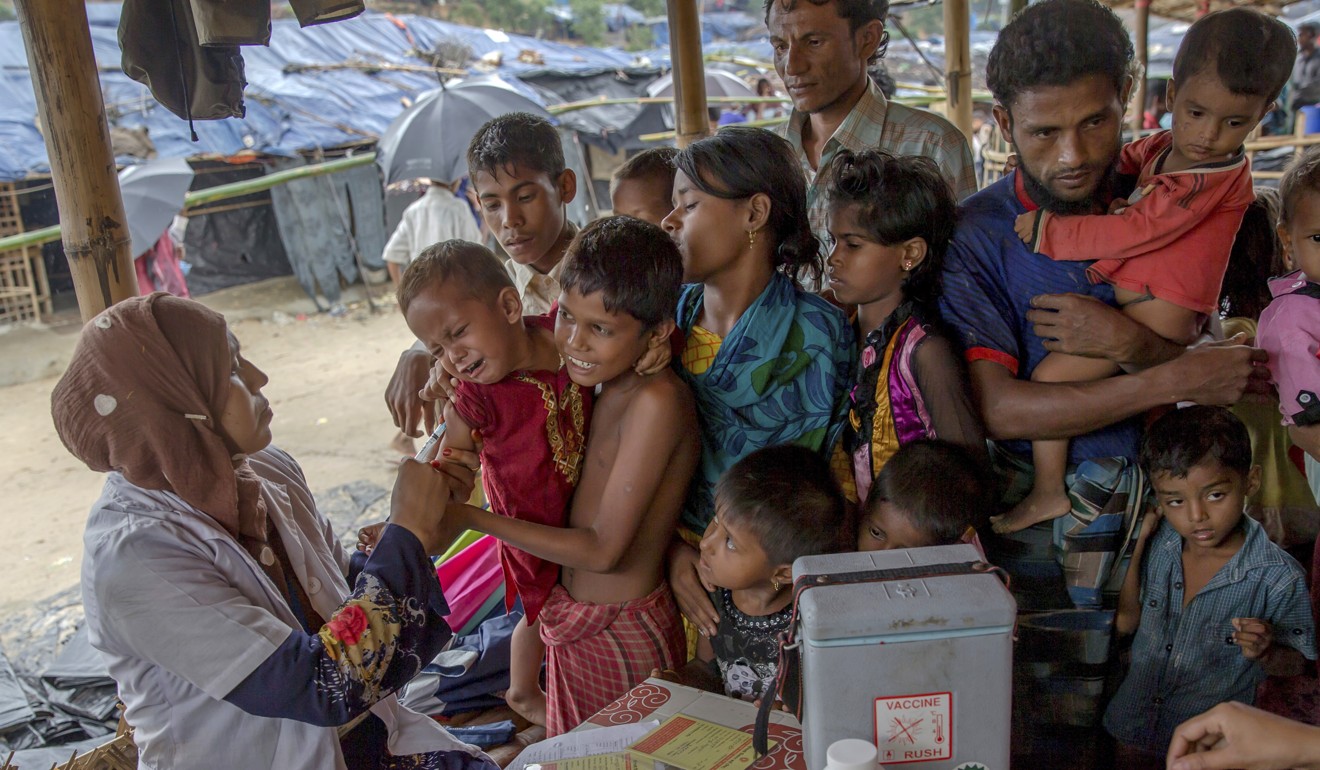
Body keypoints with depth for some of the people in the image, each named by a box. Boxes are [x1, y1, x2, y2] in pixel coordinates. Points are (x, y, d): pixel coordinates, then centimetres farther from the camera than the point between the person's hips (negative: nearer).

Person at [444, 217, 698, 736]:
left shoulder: (657, 401, -26)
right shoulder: (607, 376, -3)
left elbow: (603, 549, -24)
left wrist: (466, 515, -22)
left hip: (623, 637, -8)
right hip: (573, 625, 8)